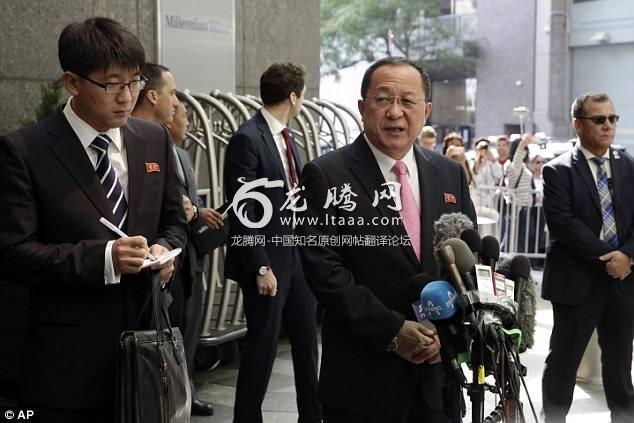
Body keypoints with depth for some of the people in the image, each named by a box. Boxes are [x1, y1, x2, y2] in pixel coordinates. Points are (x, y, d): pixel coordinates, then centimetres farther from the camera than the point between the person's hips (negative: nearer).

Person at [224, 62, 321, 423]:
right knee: (263, 345, 1)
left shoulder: (285, 137, 11)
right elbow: (242, 211, -18)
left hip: (297, 254, 9)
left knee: (307, 340, 16)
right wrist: (260, 268, -19)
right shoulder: (247, 139, -15)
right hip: (267, 259, -8)